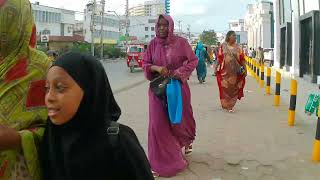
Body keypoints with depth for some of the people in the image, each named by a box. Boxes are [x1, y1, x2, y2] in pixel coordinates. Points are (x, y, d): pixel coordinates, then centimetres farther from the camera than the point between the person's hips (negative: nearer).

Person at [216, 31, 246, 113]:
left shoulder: (237, 47, 6)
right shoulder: (223, 46, 3)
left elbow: (241, 58, 2)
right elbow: (219, 58, 2)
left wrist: (243, 68, -7)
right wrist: (217, 68, -2)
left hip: (235, 71, 1)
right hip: (225, 71, -1)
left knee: (233, 88, 3)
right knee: (225, 88, 3)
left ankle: (230, 105, 14)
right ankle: (226, 105, 17)